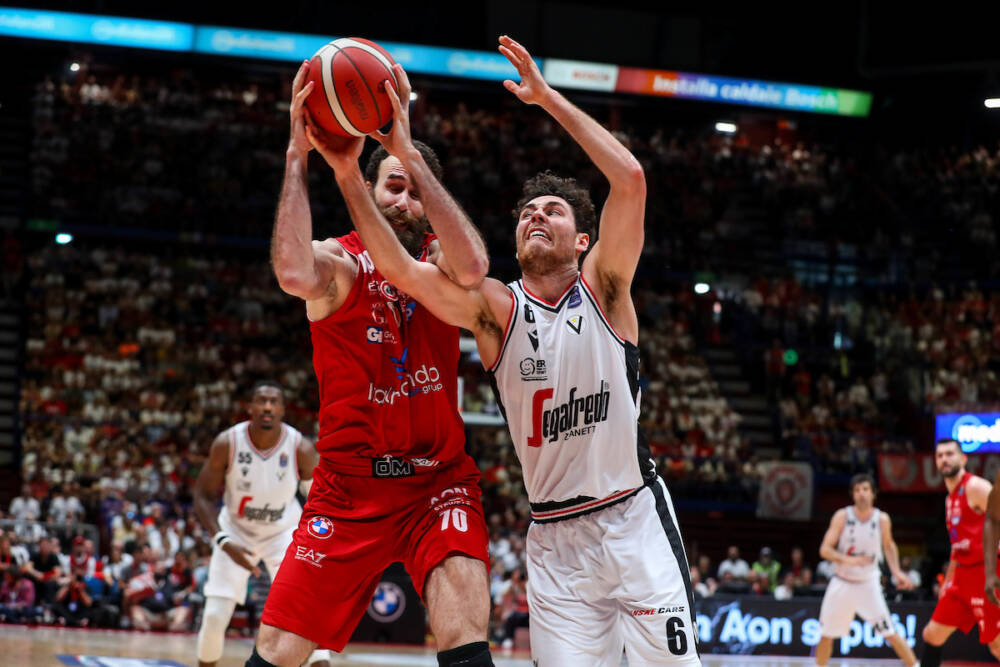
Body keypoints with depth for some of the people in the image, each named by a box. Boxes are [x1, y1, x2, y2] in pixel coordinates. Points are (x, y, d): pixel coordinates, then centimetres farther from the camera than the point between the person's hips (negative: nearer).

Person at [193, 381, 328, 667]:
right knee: (214, 616, -5)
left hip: (283, 533, 0)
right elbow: (204, 496, -13)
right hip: (236, 530, 0)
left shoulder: (301, 449, -23)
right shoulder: (227, 443, -23)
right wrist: (224, 543, -25)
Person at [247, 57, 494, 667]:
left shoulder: (439, 261, 2)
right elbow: (295, 275, -30)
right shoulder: (340, 262, -4)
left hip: (439, 482, 1)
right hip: (350, 485, 0)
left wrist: (411, 151, -26)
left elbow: (472, 266, -25)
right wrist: (298, 154, -29)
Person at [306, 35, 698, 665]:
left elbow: (630, 179, -14)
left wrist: (547, 96, -13)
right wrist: (350, 176, -22)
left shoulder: (602, 288, -1)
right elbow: (401, 269, -12)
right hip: (556, 537, 1)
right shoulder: (497, 309, 1)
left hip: (635, 521, -1)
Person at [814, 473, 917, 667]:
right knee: (826, 635, 6)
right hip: (842, 583, 1)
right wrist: (847, 559, -31)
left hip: (868, 584, -1)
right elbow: (825, 549, -14)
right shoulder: (842, 516, -10)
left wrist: (896, 571, 2)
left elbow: (888, 545, 15)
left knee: (890, 633, -11)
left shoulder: (882, 519, -6)